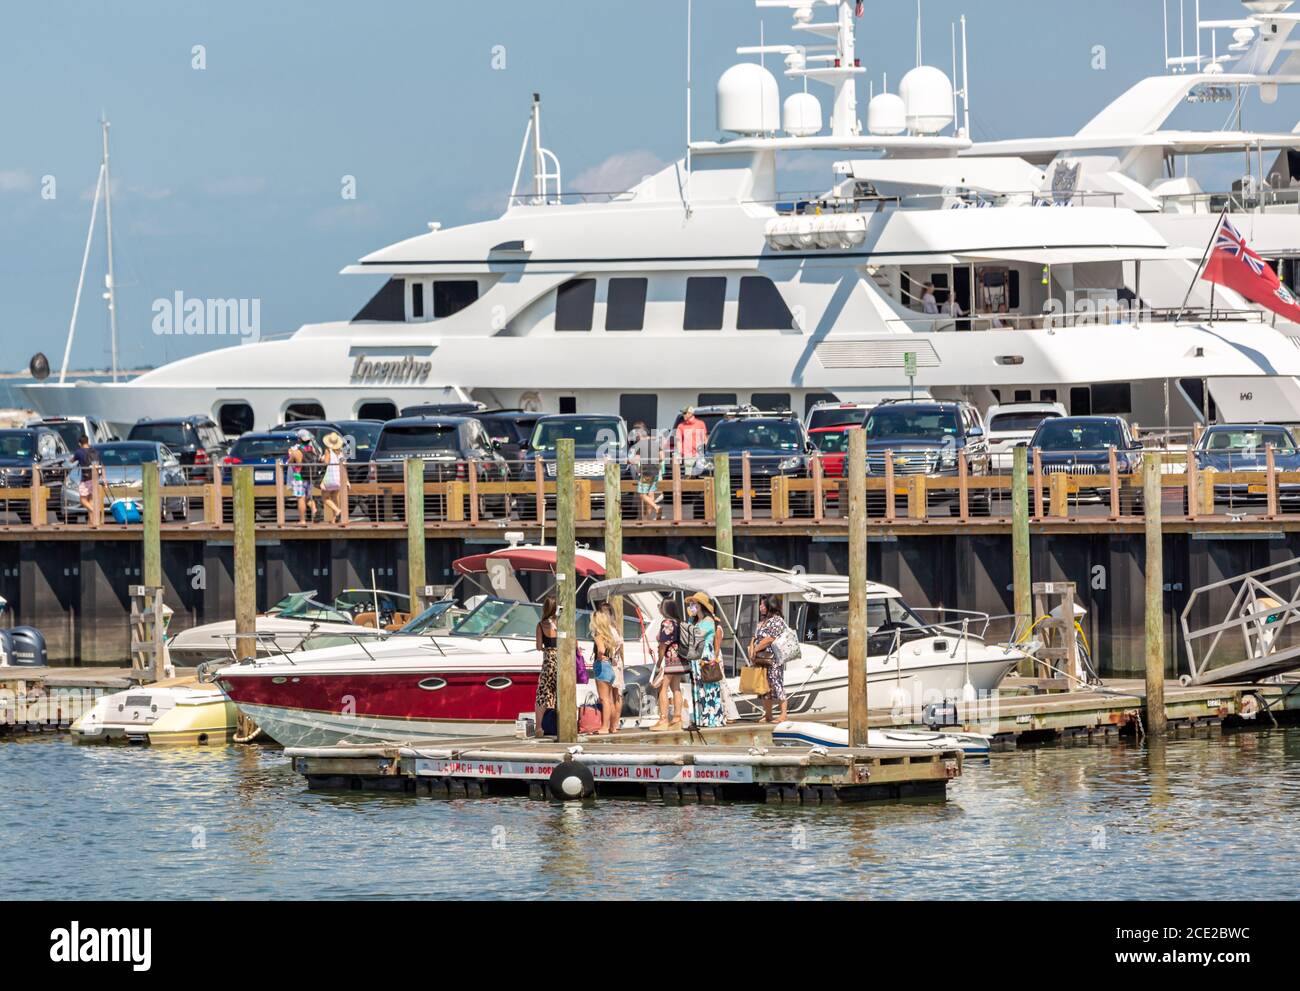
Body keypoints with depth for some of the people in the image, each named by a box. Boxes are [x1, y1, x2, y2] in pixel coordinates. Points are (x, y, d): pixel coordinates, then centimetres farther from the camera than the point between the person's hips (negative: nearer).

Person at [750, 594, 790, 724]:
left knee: (776, 685, -10)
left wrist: (755, 650, -11)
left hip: (773, 659, -9)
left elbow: (769, 639, -16)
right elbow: (755, 638, 17)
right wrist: (752, 651, -1)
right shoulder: (762, 622, 18)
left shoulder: (777, 621, -9)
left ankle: (784, 714, -10)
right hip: (761, 660, 9)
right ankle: (767, 715, 14)